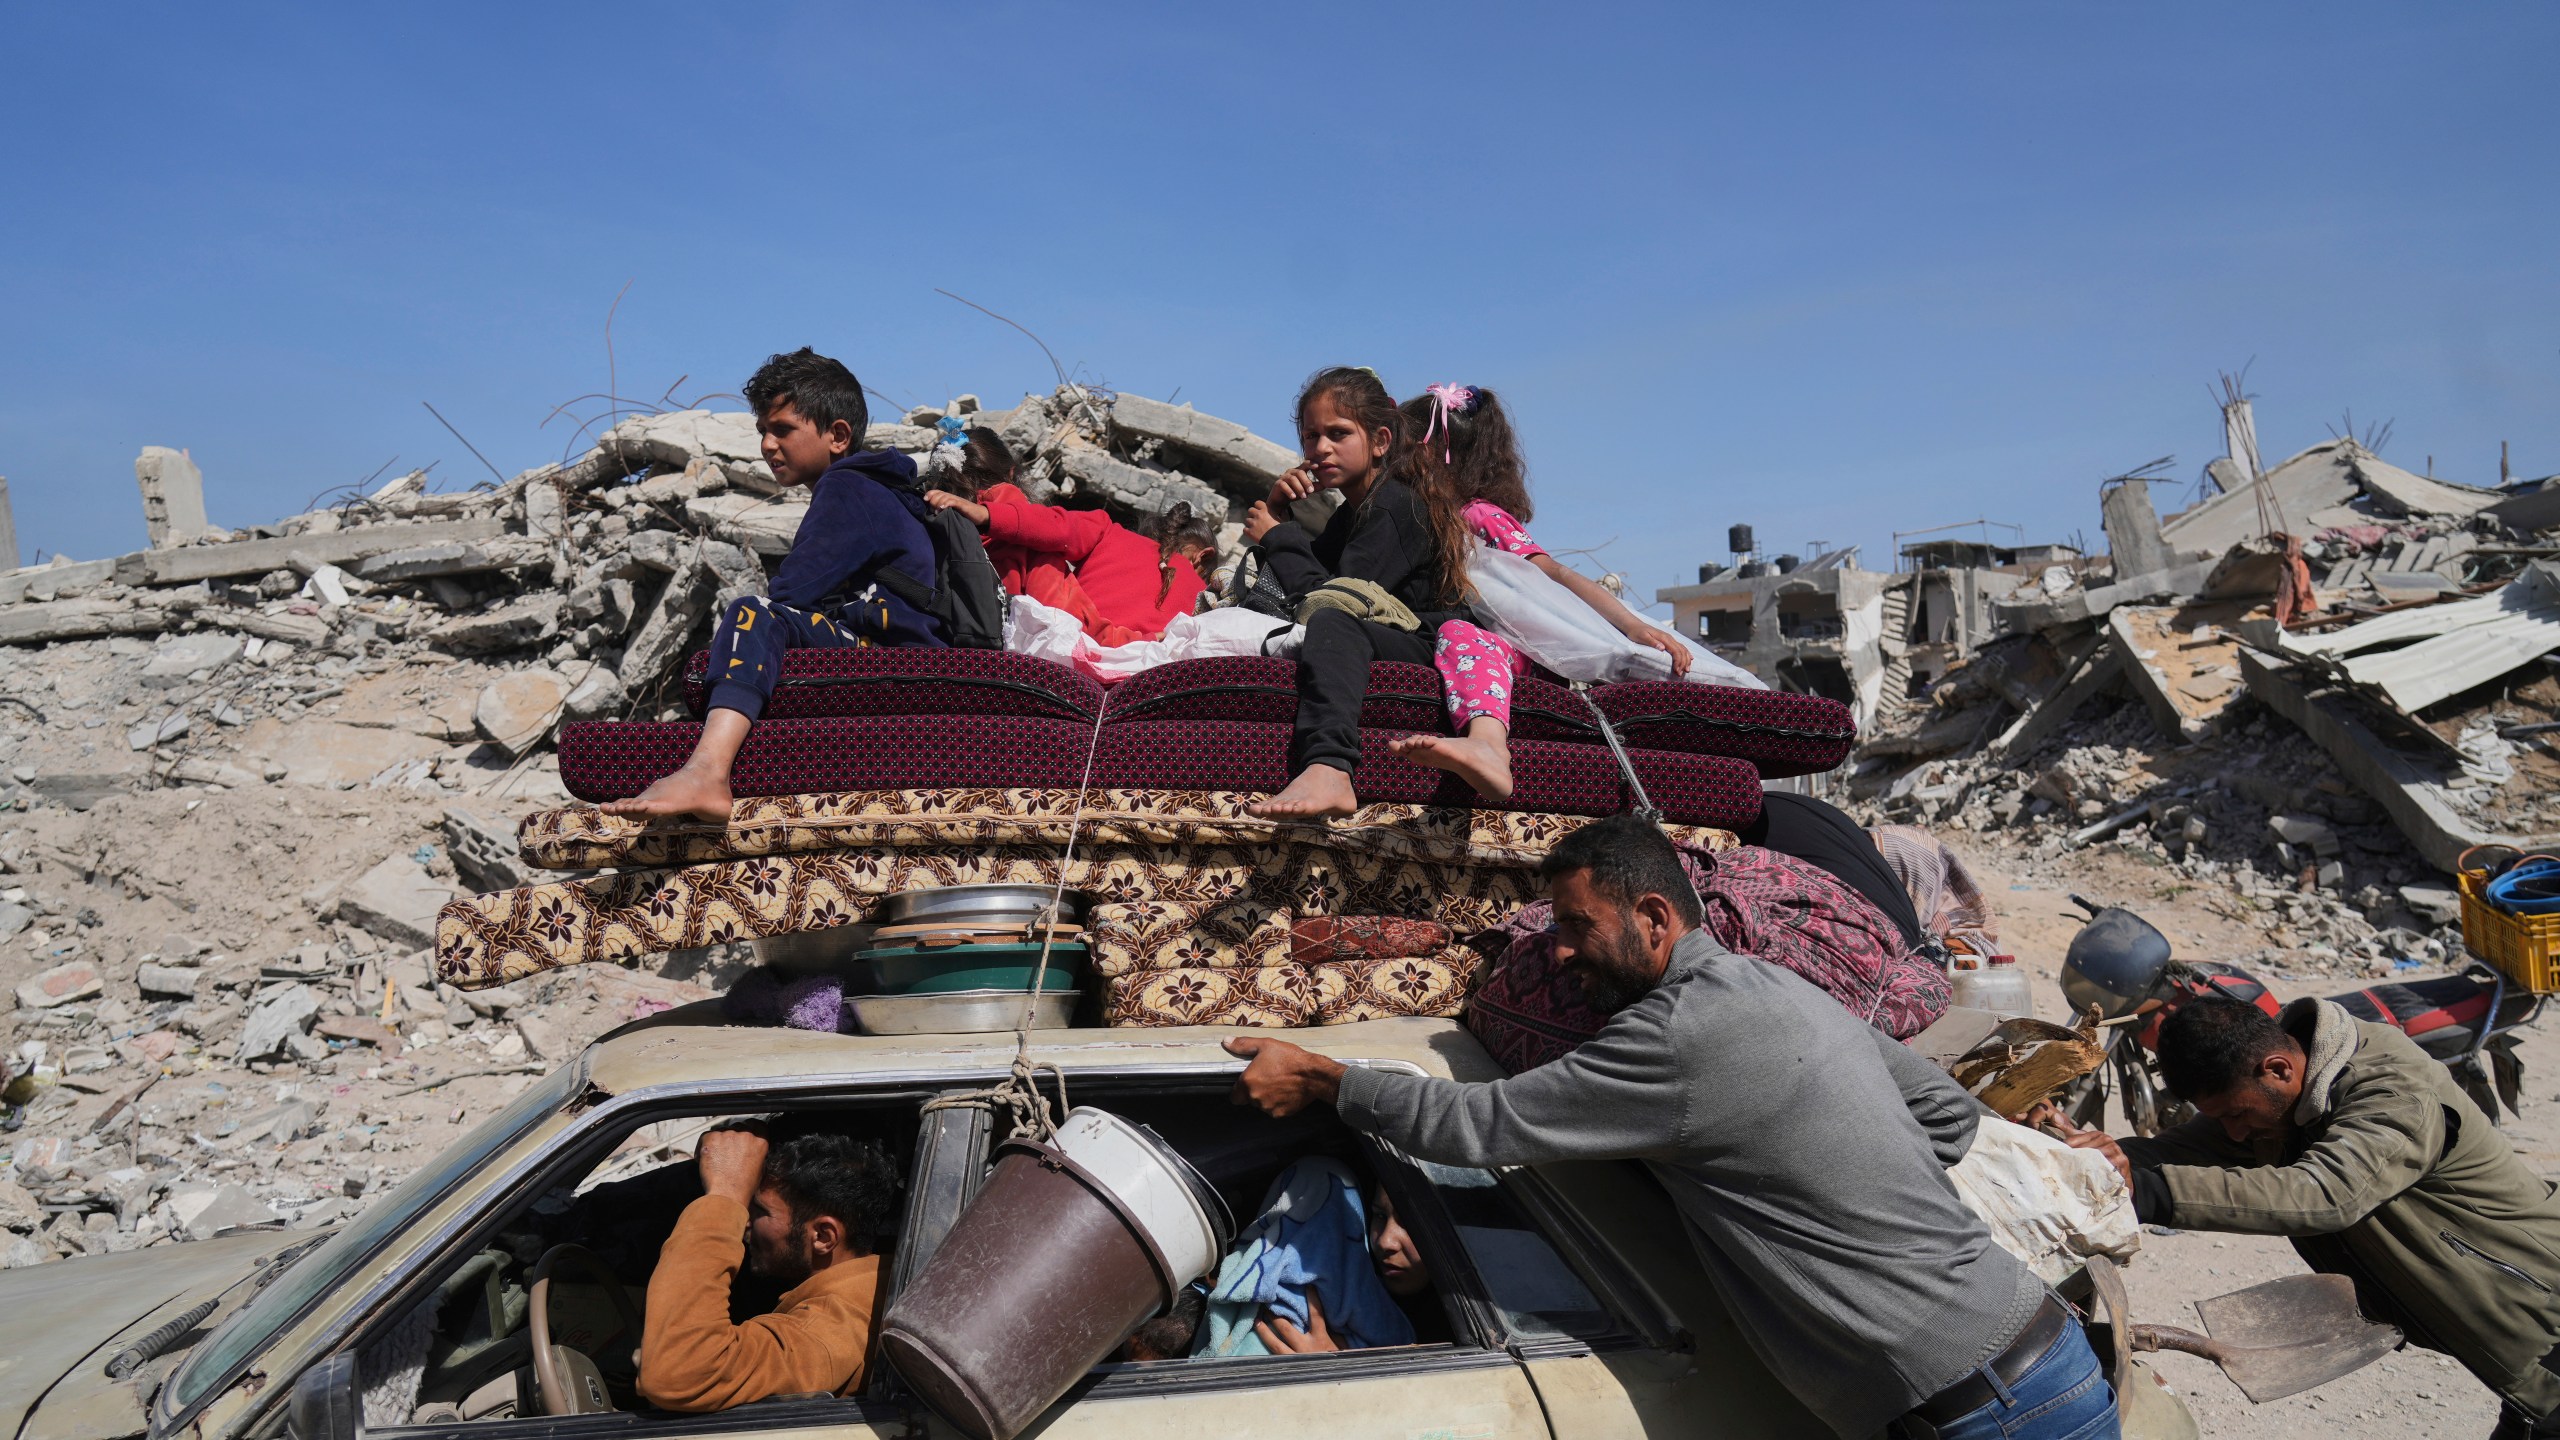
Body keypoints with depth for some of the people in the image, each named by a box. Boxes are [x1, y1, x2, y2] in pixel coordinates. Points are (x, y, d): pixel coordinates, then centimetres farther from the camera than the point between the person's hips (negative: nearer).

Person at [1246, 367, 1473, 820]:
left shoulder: (1395, 505, -4)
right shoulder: (1353, 512, 25)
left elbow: (1332, 596, -14)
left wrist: (1278, 536, -1)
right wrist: (1277, 509, 12)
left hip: (1425, 645, -10)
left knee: (1331, 619, -37)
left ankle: (1328, 770, -63)